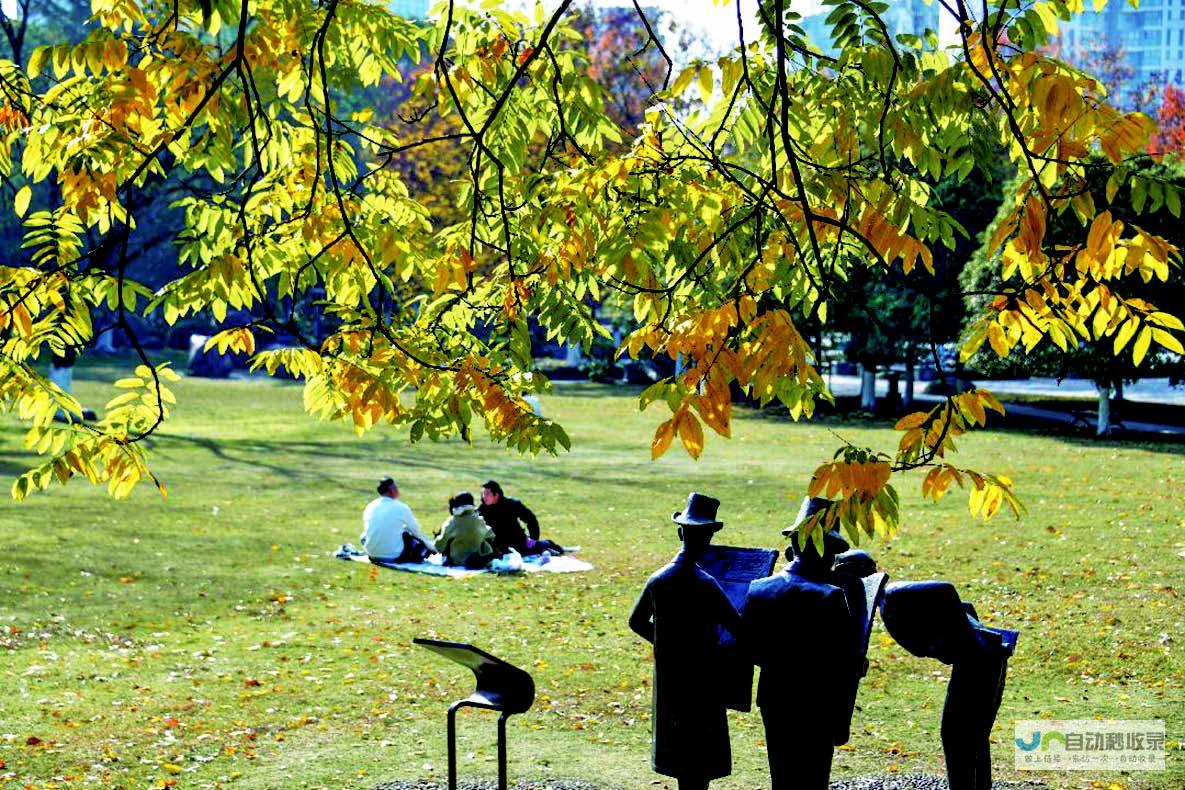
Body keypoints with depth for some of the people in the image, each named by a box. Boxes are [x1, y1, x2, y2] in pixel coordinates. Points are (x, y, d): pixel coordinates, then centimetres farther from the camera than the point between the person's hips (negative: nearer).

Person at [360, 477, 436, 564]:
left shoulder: (370, 507, 4)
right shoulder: (400, 508, -8)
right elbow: (417, 531, 4)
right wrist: (433, 546, 22)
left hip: (373, 556, 4)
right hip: (395, 557, -4)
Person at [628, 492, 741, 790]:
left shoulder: (658, 579, 0)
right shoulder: (705, 585, -21)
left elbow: (637, 622, 13)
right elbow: (739, 629, -19)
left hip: (668, 682, 7)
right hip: (700, 682, -7)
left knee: (682, 763, 17)